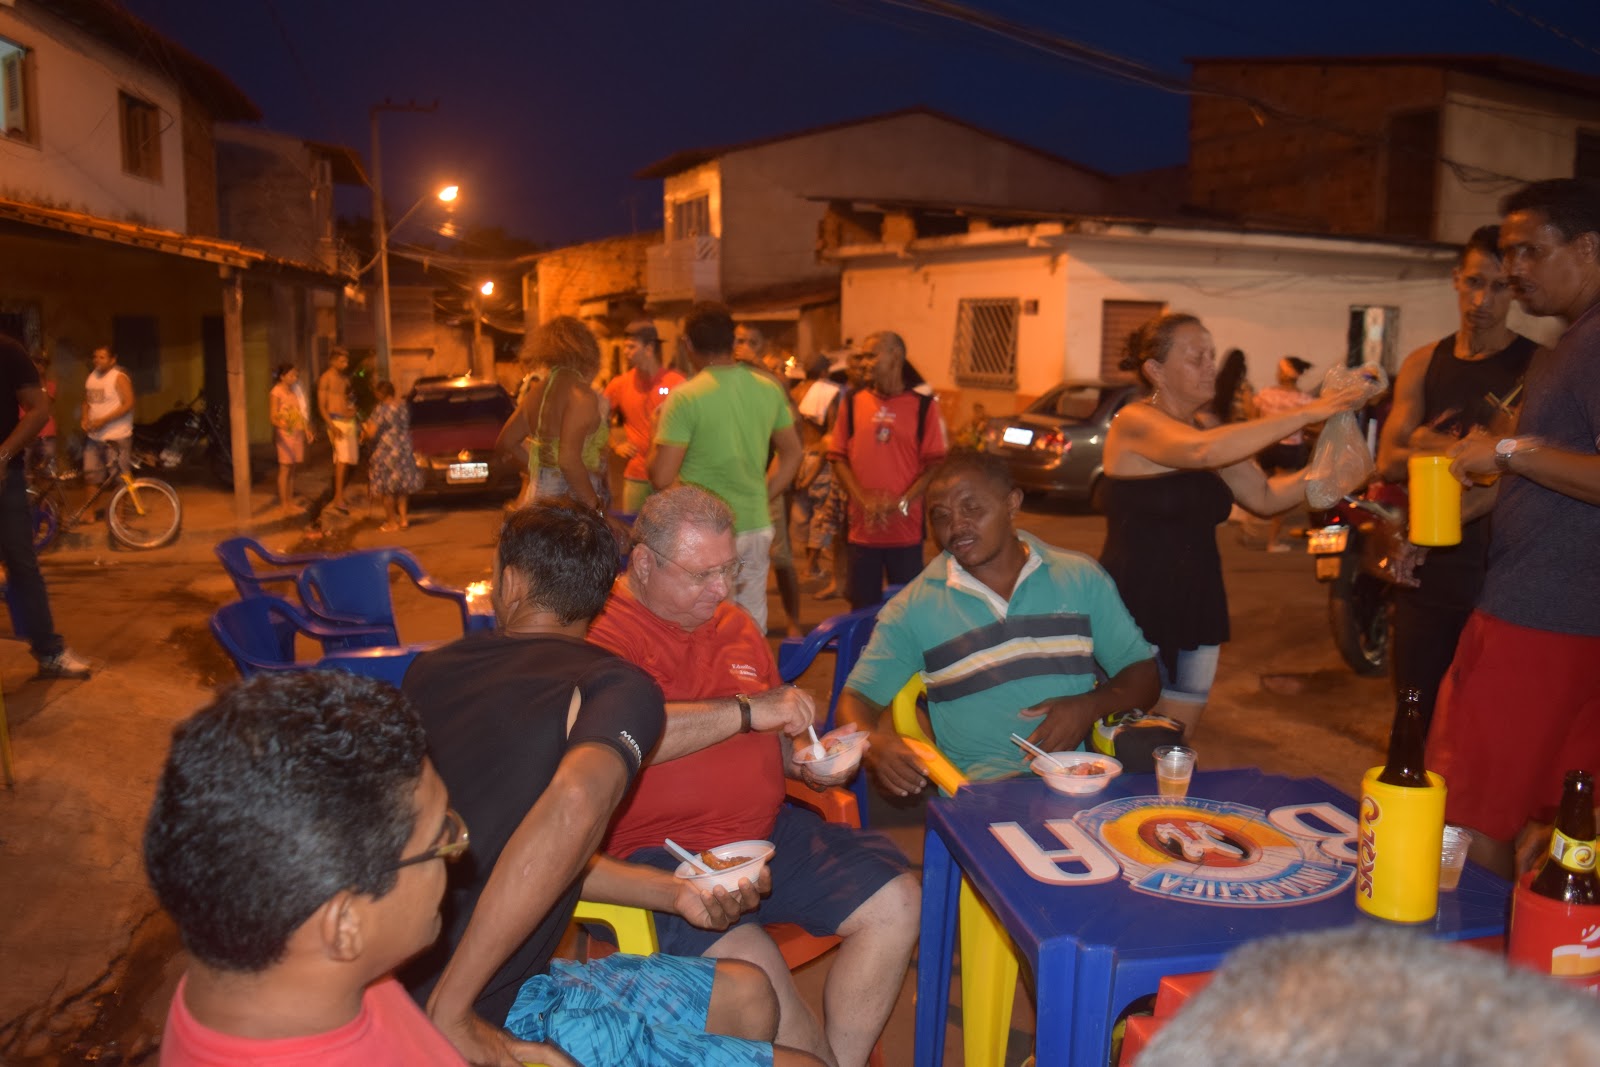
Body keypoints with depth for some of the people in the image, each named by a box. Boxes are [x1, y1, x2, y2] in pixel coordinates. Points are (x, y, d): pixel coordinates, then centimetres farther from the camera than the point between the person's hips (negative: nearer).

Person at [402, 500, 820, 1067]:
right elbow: (576, 802, -34)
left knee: (745, 994, 16)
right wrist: (450, 1012, -27)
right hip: (497, 1018, -7)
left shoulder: (428, 673, 7)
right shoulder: (622, 684, -13)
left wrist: (672, 892, 10)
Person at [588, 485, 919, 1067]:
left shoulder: (737, 626, 16)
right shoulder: (601, 631, -9)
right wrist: (746, 711, -19)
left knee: (895, 898, -6)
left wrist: (806, 761, 6)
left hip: (766, 829, 7)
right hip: (659, 851, -7)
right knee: (753, 968, -29)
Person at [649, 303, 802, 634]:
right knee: (752, 630, 15)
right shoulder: (769, 390, 3)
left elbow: (661, 477, -15)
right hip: (758, 528, 6)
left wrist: (657, 440, 3)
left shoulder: (685, 398, -15)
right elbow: (792, 454, 15)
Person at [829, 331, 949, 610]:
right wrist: (864, 500, -10)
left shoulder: (923, 406, 1)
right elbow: (839, 459, 4)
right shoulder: (852, 403, 7)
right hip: (862, 528, 2)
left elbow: (935, 465, -3)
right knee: (863, 609, 8)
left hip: (907, 530, -2)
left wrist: (900, 504, -14)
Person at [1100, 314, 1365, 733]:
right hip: (1134, 608, -7)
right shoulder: (1135, 423, -12)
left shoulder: (1207, 429, 13)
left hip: (1195, 609, 8)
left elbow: (1265, 496, 10)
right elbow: (1202, 451, -31)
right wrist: (1302, 414, -29)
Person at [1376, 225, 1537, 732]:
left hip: (1497, 574, -4)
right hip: (1426, 571, 4)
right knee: (1417, 718, 12)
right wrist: (1461, 449, -20)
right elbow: (1389, 461, 0)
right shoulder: (1422, 364, 9)